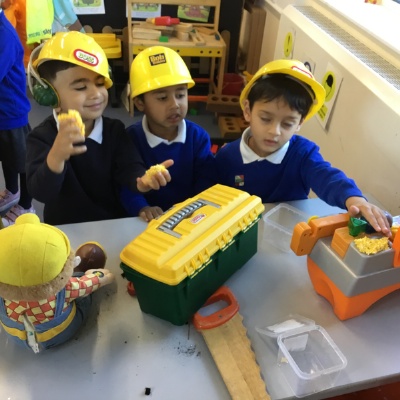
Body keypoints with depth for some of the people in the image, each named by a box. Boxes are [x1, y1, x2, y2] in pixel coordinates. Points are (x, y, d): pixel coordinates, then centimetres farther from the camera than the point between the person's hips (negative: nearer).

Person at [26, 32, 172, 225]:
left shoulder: (115, 130, -1)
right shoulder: (41, 137, -9)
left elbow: (129, 167, -13)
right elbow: (40, 192, -22)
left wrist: (142, 179, -35)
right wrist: (56, 155, -40)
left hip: (115, 224, 2)